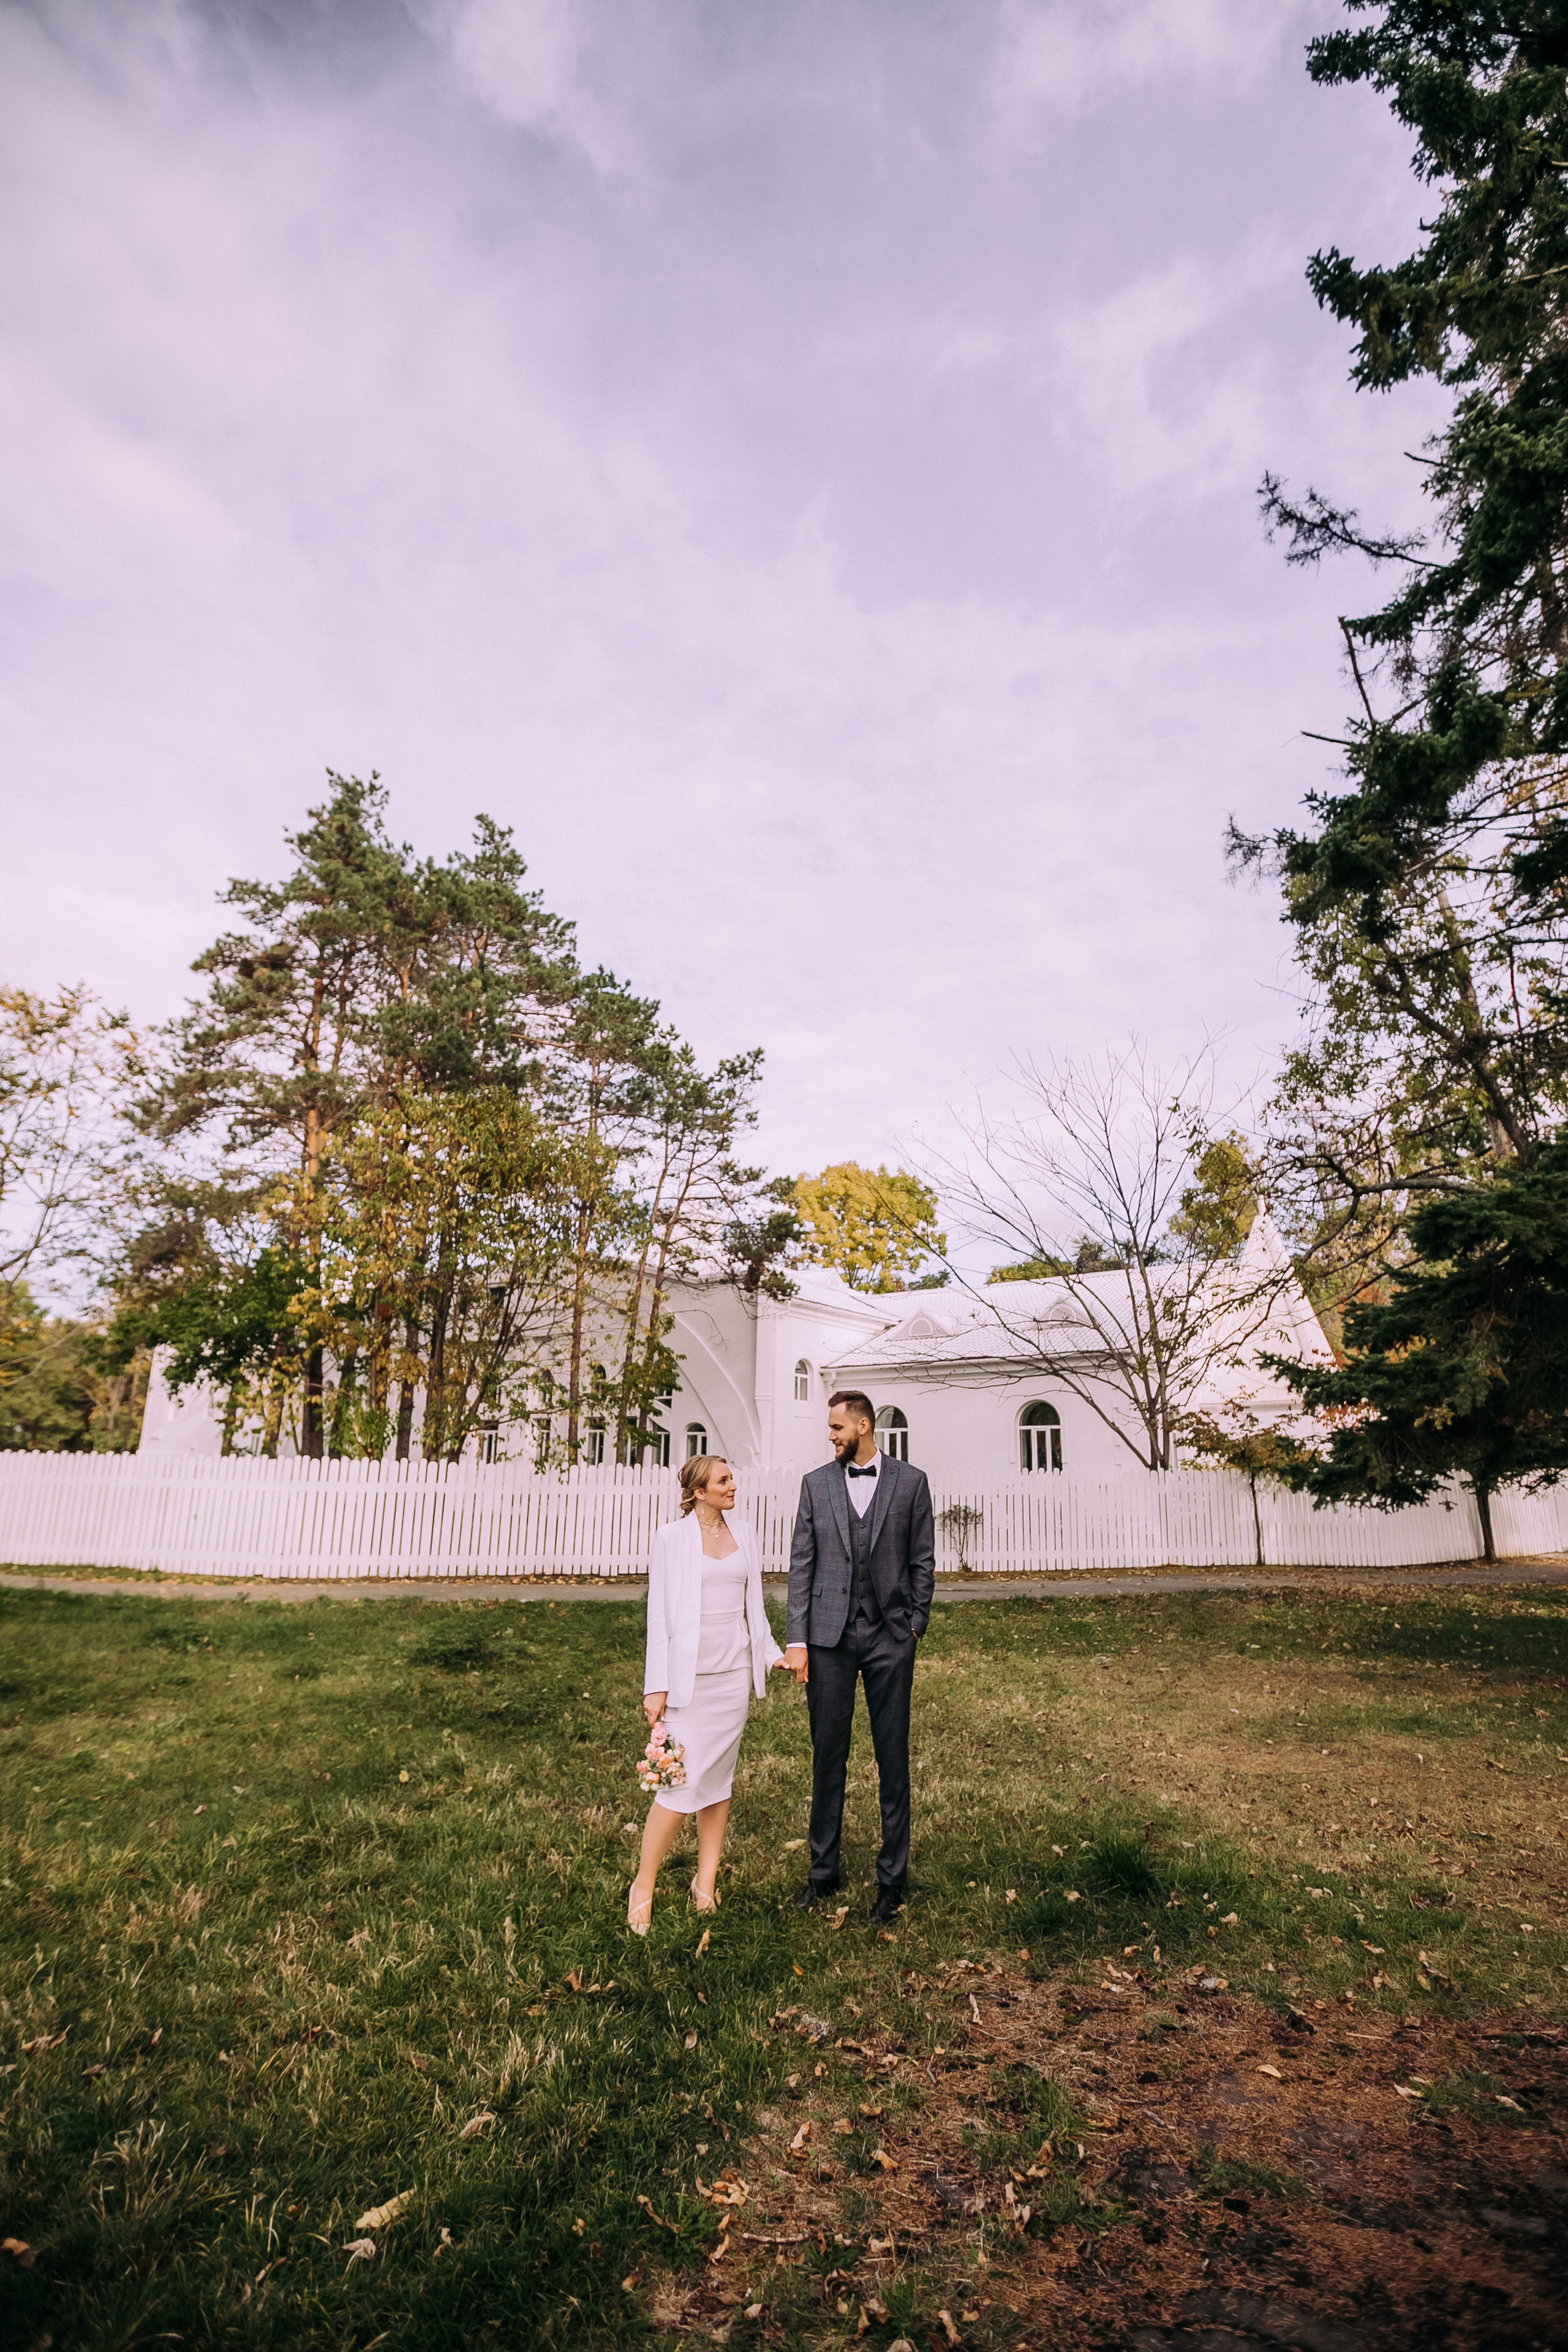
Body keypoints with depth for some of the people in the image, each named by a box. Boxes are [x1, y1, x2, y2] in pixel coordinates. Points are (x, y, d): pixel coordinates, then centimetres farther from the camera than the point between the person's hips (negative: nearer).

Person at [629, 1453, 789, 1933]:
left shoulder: (744, 1537, 9)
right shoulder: (672, 1539, -5)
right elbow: (658, 1614, -6)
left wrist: (772, 1654, 8)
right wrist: (657, 1687, -8)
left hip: (735, 1672, 5)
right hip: (689, 1674, -4)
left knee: (720, 1781, 10)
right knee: (684, 1782, -7)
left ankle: (706, 1882, 25)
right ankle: (643, 1886, 11)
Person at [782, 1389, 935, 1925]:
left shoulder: (911, 1482, 2)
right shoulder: (816, 1483, 5)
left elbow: (923, 1562, 5)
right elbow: (801, 1564, 3)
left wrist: (913, 1627, -1)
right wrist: (797, 1639, -2)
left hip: (889, 1638, -1)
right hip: (829, 1638, 1)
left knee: (893, 1760, 6)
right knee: (828, 1758, 10)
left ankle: (892, 1879, 20)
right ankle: (823, 1871, 25)